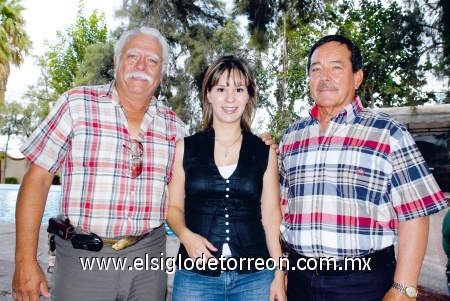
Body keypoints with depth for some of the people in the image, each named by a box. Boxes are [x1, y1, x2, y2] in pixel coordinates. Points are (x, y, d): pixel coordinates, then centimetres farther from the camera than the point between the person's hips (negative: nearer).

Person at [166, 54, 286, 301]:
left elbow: (271, 214, 4)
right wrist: (186, 235, -13)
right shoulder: (185, 148, 1)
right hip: (195, 276, 0)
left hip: (255, 276, 1)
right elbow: (174, 206, 6)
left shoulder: (264, 152, 2)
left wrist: (279, 274, 1)